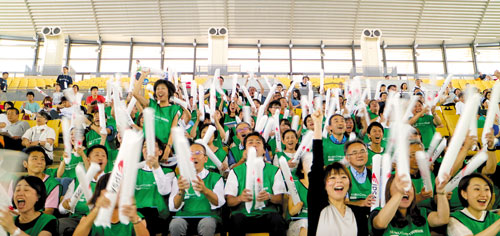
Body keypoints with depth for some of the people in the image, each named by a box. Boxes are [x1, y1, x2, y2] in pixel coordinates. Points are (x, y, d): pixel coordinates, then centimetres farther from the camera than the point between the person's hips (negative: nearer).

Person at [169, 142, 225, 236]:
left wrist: (205, 190, -28)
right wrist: (181, 191, -21)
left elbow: (218, 203, -7)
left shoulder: (215, 177, 12)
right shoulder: (178, 179, 16)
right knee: (175, 224, -33)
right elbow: (173, 207, 0)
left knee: (207, 224, -35)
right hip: (184, 217, 1)